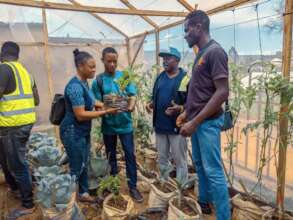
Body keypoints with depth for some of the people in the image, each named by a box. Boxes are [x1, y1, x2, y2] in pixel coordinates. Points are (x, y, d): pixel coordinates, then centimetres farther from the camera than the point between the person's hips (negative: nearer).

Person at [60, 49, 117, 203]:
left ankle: (83, 193, 36)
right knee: (76, 168, 5)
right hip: (73, 133, -9)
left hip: (83, 132, 9)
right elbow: (80, 115, -27)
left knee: (84, 164, 19)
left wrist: (103, 105, 3)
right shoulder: (75, 86, -24)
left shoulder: (84, 82, 5)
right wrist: (105, 112, -23)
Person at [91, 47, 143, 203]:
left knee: (130, 155, 2)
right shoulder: (98, 80, -4)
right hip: (108, 125, 0)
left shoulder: (125, 76, -1)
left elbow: (132, 96, -4)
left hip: (125, 123, 0)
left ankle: (132, 187, 16)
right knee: (111, 155, 15)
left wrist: (130, 106, -26)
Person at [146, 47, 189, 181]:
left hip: (176, 126, -6)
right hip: (160, 125, 6)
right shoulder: (160, 77, 11)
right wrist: (151, 104, 0)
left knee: (180, 160, 6)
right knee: (162, 158, 18)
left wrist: (180, 108, -26)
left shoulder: (185, 79, -8)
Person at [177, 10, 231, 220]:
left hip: (207, 122, -9)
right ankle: (203, 202, 38)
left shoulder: (215, 51, -15)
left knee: (213, 170, -2)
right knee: (200, 165, 20)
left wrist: (195, 122, -23)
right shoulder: (201, 53, 13)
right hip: (197, 120, 9)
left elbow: (223, 92, -22)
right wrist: (187, 113, 15)